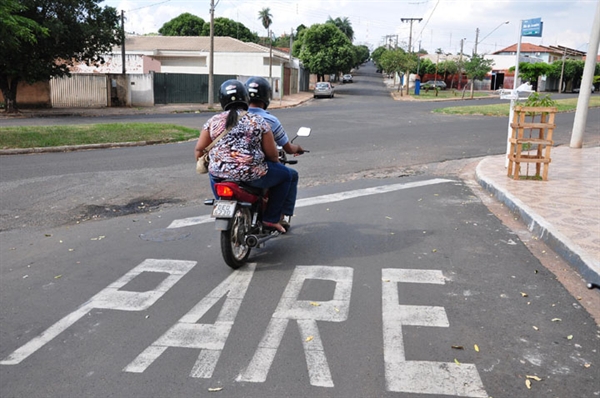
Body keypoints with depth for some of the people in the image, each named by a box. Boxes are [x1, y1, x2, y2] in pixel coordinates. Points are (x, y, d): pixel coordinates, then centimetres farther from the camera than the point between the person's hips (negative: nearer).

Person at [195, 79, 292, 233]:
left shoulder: (213, 121, 4)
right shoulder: (259, 121, -2)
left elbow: (199, 149, 7)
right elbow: (272, 154, -1)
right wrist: (276, 160, 22)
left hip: (219, 175, 4)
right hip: (252, 176, -3)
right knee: (285, 174, 21)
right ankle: (271, 219, 20)